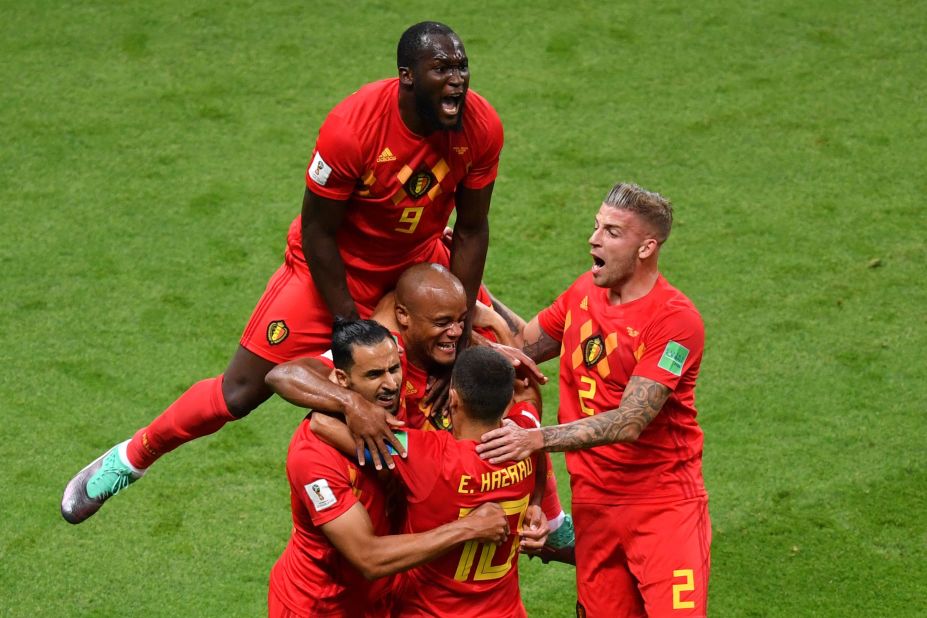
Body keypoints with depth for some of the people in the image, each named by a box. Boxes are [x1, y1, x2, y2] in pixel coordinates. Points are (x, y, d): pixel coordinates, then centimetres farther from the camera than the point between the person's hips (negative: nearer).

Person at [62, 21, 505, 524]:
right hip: (337, 267, -5)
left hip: (418, 258, 5)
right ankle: (129, 458, 20)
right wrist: (348, 320, -17)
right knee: (242, 391, -3)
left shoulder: (480, 127, -23)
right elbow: (317, 231, -22)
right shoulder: (352, 126, -35)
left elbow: (471, 230, -9)